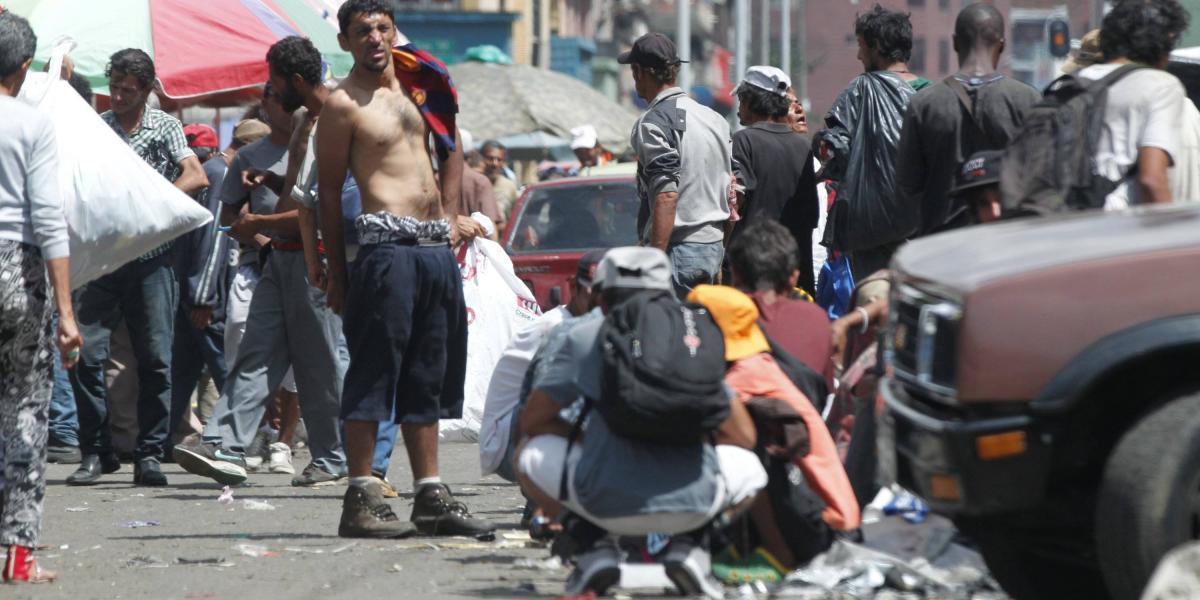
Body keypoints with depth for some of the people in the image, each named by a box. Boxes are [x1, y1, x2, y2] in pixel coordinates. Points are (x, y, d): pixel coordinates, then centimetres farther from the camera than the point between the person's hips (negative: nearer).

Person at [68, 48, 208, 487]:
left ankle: (149, 454, 5)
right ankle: (96, 452, 3)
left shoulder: (164, 127, 6)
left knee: (155, 358, -2)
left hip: (151, 257, -1)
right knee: (86, 354, -7)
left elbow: (197, 178, -4)